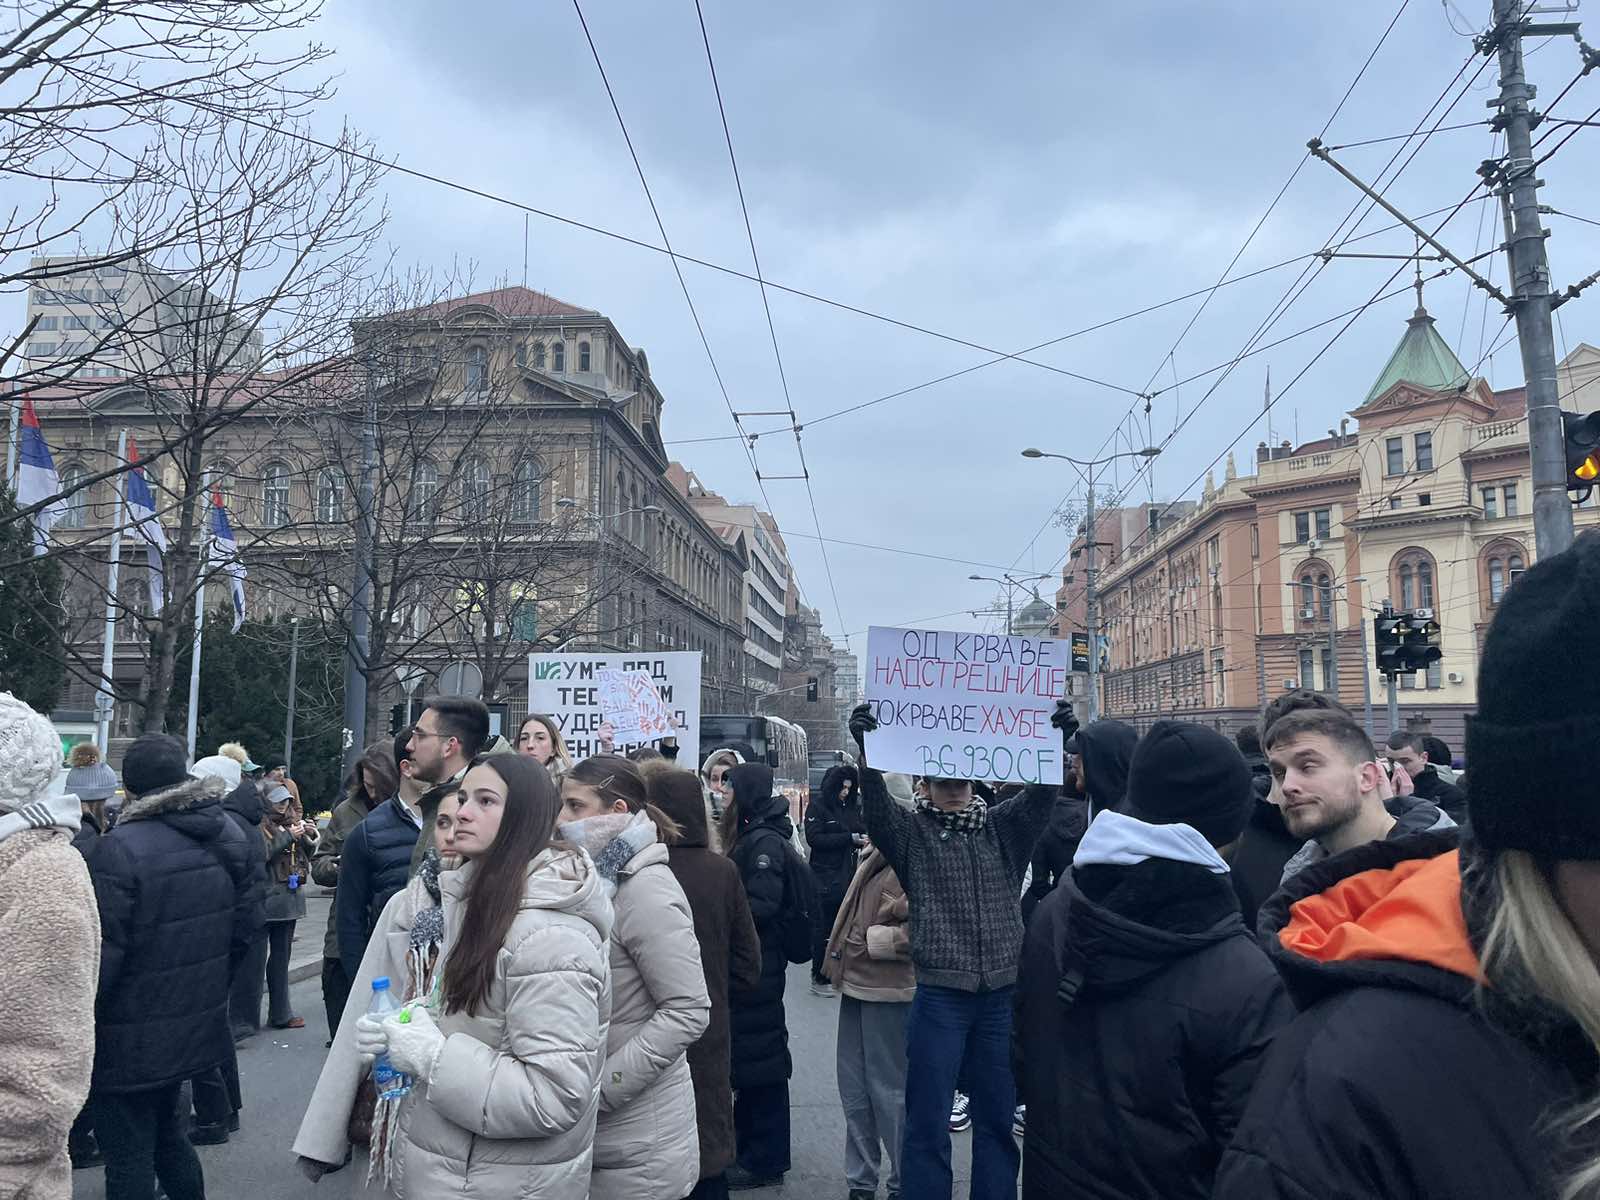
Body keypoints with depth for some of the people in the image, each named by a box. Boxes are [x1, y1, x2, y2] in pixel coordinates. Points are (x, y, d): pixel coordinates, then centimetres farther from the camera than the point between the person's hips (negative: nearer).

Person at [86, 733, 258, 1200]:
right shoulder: (226, 835, 0)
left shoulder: (119, 848, -21)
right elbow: (246, 925, 7)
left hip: (130, 1041, -7)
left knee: (129, 1160, 7)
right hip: (198, 1024, 7)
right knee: (168, 1135, 25)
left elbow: (104, 952, -21)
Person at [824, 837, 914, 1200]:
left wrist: (875, 939, -19)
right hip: (857, 986, 9)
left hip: (889, 992, -9)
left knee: (889, 1090, 4)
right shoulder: (876, 856, 10)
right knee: (854, 1089, 16)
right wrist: (845, 952, 9)